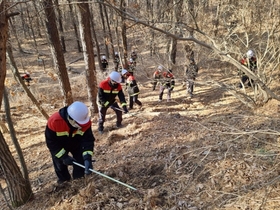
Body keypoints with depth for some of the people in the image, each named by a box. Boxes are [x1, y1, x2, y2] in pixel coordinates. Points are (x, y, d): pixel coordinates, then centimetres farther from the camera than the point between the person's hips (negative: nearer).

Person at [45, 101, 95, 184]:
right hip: (59, 146, -1)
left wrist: (87, 158, -44)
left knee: (81, 163, 2)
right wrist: (64, 156, -29)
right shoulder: (54, 121, -40)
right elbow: (51, 142, -28)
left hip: (76, 144, 2)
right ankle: (64, 181, 41)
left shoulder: (85, 122, -34)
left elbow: (88, 139, -30)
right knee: (60, 165, 12)